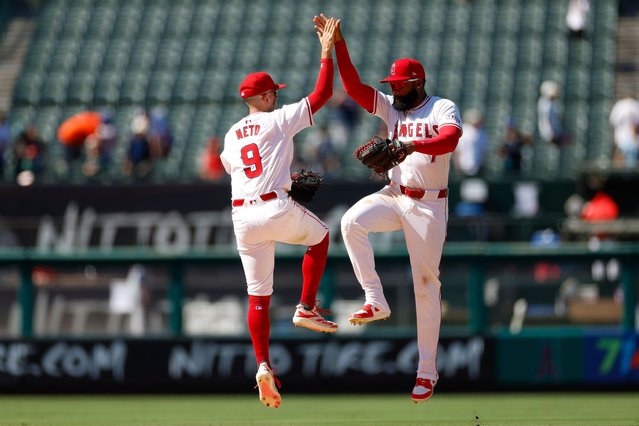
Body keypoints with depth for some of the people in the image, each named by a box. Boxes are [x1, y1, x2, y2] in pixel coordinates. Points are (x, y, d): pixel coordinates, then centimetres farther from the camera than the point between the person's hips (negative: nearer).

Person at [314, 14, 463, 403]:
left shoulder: (443, 109, -8)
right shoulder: (391, 107, 9)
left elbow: (451, 138, -29)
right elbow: (354, 86, 0)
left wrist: (410, 145, -42)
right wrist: (338, 44, -11)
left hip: (428, 205, -5)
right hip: (394, 196, 5)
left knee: (426, 285, -2)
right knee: (353, 221, -26)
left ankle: (428, 371, 4)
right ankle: (376, 301, -19)